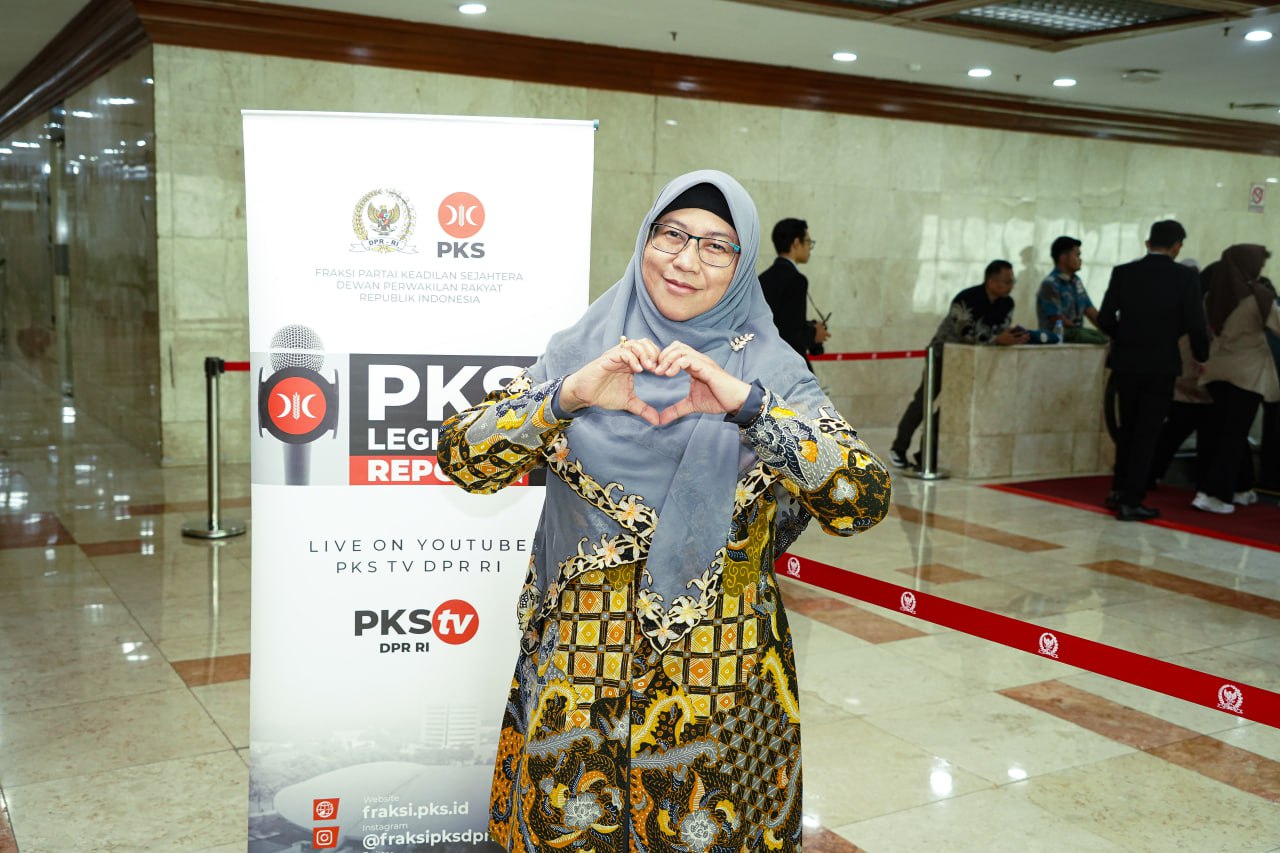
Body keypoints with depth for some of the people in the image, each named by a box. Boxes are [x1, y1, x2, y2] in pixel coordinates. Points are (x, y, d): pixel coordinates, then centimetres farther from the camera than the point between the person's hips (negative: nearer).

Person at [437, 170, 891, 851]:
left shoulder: (769, 370, -4)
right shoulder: (583, 349, 0)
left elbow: (862, 500, -18)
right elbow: (462, 457, -10)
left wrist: (747, 404, -30)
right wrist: (569, 395, -25)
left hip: (715, 675, -1)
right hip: (578, 666, 1)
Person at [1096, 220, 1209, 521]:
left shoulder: (1123, 273, -2)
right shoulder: (1185, 277, -8)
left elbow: (1105, 319, -3)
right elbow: (1195, 325, -10)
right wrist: (1201, 357, 7)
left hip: (1126, 362, 3)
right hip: (1162, 364, -3)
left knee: (1128, 428, 19)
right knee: (1147, 433, 5)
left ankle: (1119, 489, 26)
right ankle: (1131, 501, 5)